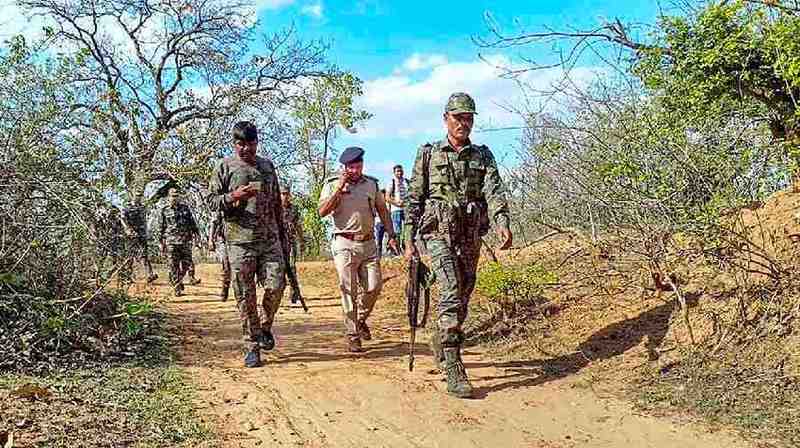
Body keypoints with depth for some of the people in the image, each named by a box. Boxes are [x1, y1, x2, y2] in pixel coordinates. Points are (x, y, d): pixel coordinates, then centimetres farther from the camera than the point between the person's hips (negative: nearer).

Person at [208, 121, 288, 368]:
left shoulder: (267, 166, 16)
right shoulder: (224, 167, 5)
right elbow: (211, 200, 3)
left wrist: (283, 236, 18)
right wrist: (233, 197, -17)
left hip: (270, 238, 3)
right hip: (240, 240, -2)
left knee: (276, 285, -9)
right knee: (245, 296, 0)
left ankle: (265, 327, 19)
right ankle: (252, 347, 10)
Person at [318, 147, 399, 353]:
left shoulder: (372, 183, 10)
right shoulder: (332, 184, 0)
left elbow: (382, 210, 18)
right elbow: (322, 211, -12)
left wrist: (391, 235, 12)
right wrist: (339, 188, -16)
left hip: (369, 243, 3)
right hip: (345, 244, -3)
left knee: (373, 287, 0)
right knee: (349, 291, -3)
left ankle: (361, 320, 28)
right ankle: (352, 336, 5)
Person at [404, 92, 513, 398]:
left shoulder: (483, 156, 11)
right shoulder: (428, 154, 7)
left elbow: (494, 190, -6)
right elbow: (414, 199, 6)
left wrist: (502, 222, -24)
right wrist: (409, 240, 0)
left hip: (471, 237, 4)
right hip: (439, 233, -3)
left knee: (462, 297, 11)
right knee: (452, 293, -18)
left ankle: (440, 341, 38)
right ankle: (453, 371, -19)